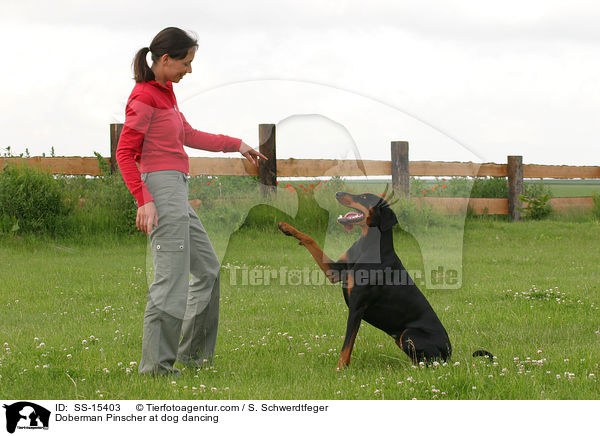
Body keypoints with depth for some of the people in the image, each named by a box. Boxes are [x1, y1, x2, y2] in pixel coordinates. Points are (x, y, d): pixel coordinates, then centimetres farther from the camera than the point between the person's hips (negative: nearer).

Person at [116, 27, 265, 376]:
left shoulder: (165, 93, 16)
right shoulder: (144, 97, -11)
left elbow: (190, 136, 28)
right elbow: (125, 153, -14)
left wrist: (236, 144, 32)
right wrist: (143, 199, -22)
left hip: (177, 193, 10)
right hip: (160, 188, -10)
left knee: (207, 267, 18)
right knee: (172, 277, -10)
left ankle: (191, 352, 25)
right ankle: (156, 364, -5)